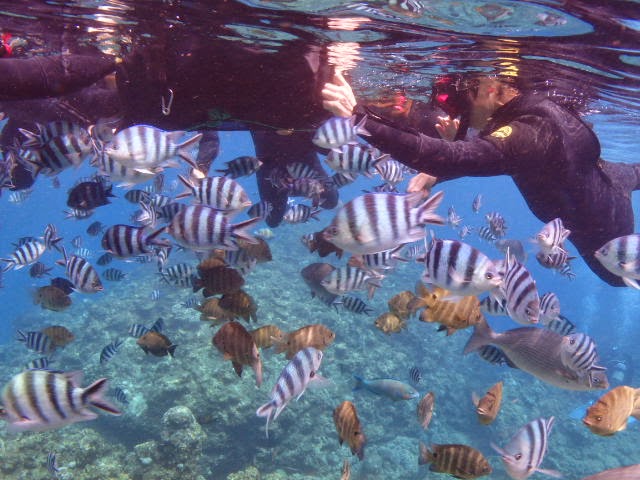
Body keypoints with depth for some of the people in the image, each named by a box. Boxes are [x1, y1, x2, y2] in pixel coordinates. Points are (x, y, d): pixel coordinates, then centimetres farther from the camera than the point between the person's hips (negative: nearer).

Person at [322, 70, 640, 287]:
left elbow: (453, 157, -58)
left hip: (601, 228, -7)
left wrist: (360, 117, -64)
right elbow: (479, 153, -3)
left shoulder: (525, 134, -45)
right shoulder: (527, 106, -15)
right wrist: (435, 174, -22)